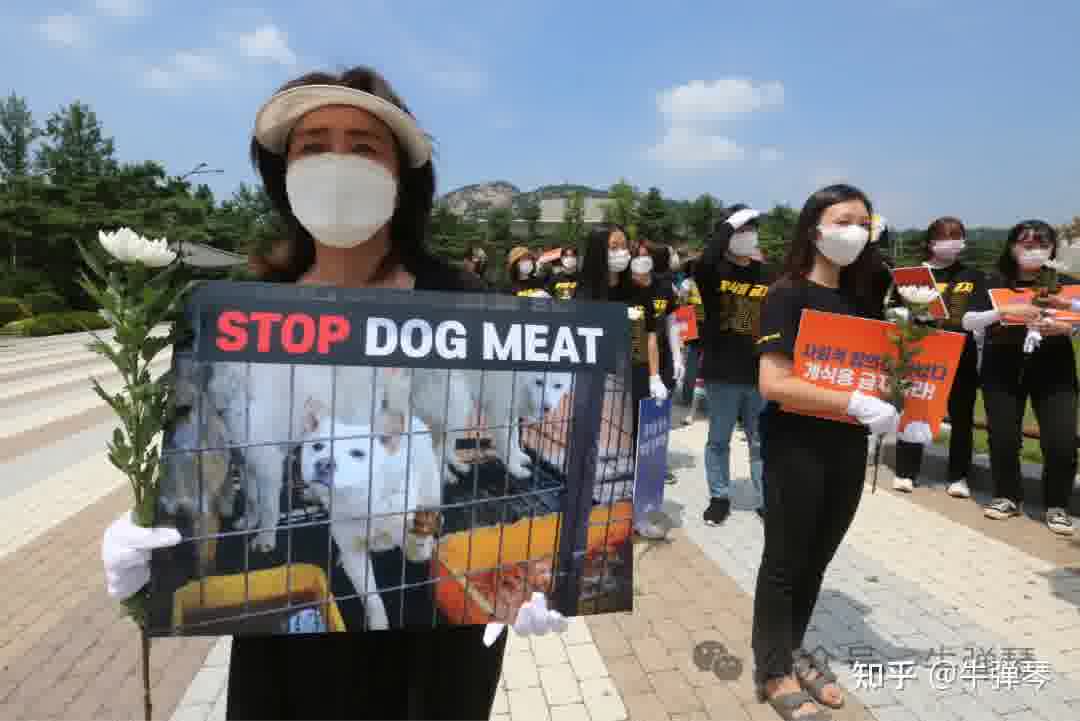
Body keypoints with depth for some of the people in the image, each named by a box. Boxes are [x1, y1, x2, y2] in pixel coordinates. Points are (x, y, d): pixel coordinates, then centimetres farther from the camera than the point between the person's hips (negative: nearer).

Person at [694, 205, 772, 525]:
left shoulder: (769, 275, 7)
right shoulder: (715, 272, -2)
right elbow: (702, 265, -28)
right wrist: (729, 225, -19)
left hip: (761, 374, 3)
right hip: (722, 373, -2)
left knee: (762, 442, 11)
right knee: (718, 439, 10)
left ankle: (766, 499, 24)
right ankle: (719, 498, 24)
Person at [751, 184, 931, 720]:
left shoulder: (863, 296, 9)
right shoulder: (788, 296, -12)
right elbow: (773, 383, -22)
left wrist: (903, 415, -3)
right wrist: (855, 404, -25)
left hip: (848, 448, 7)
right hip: (796, 447, -6)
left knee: (818, 559, 18)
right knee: (785, 560, 7)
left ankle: (793, 652, 37)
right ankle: (773, 671, 25)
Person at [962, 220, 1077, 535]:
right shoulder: (995, 283, 1)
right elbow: (967, 322, -9)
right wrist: (1003, 311, -23)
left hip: (1054, 372, 1)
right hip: (1002, 371, 0)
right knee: (1003, 437, 1)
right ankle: (1007, 497, 22)